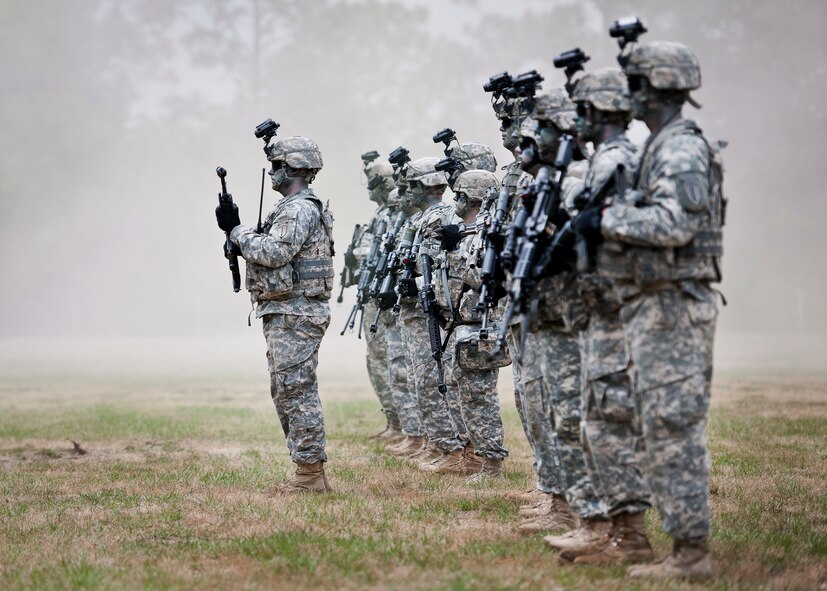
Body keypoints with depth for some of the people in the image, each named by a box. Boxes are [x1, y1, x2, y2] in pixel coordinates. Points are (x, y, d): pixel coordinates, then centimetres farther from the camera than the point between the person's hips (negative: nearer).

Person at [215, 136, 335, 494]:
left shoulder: (300, 210, -15)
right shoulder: (291, 208, 19)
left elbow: (273, 252, -25)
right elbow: (270, 254, 20)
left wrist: (237, 230, -13)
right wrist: (238, 233, 7)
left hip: (295, 316, -11)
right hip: (284, 314, 11)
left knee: (297, 391, -9)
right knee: (285, 392, 13)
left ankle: (311, 474, -6)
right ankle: (307, 472, 16)